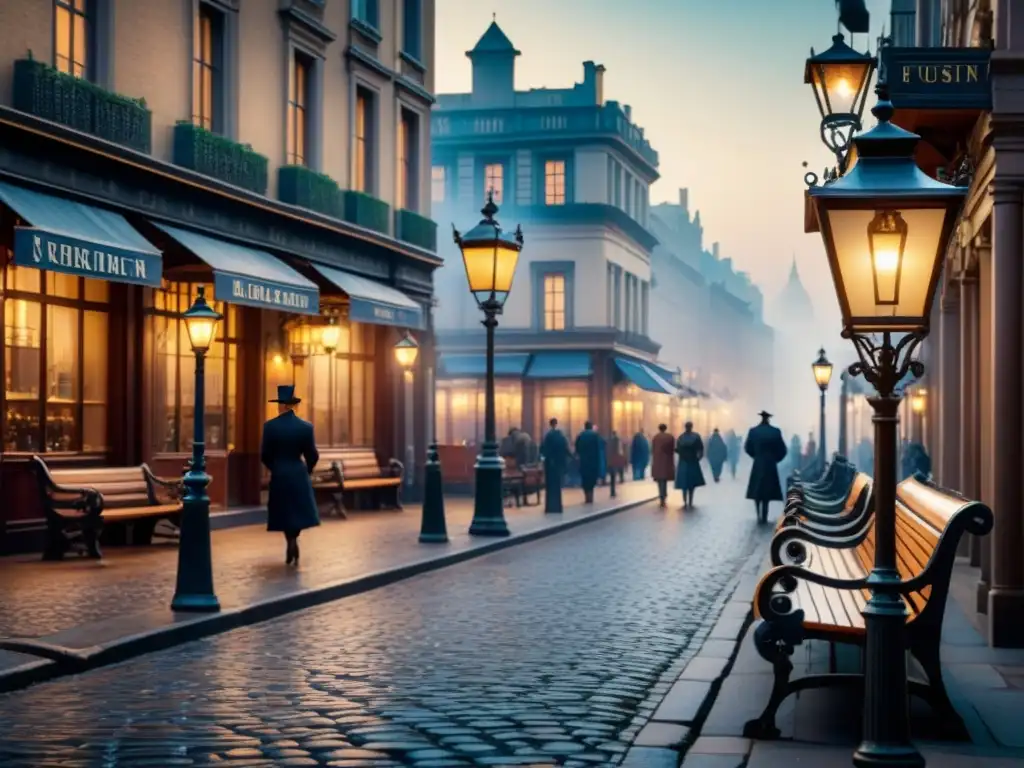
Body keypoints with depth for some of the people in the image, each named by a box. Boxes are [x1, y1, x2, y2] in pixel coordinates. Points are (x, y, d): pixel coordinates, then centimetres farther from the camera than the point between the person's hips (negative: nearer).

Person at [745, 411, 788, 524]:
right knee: (767, 491, 6)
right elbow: (782, 450, -6)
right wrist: (775, 459, 11)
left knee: (756, 490, 11)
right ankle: (764, 517, 3)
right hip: (770, 465, 0)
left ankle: (759, 515, 0)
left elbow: (747, 448, 0)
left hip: (758, 464, 0)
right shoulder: (776, 431, -8)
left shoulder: (753, 431, -6)